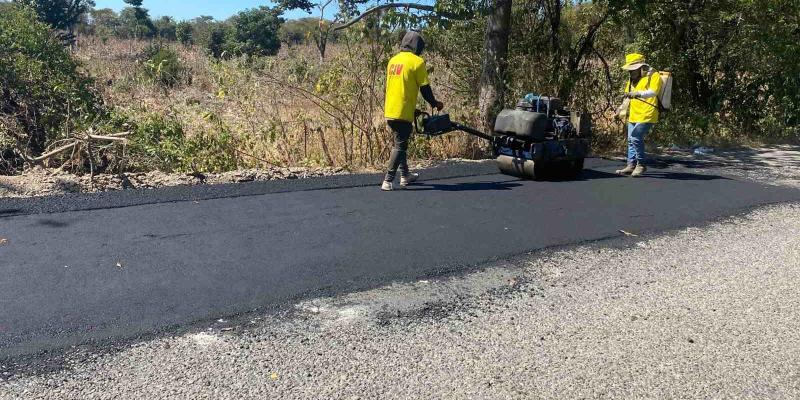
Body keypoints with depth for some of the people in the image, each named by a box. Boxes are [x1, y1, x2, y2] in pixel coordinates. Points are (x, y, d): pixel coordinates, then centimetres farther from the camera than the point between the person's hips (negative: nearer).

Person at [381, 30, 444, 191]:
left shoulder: (393, 60, 13)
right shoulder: (417, 61, -9)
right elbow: (425, 88, -9)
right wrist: (435, 103, 9)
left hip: (389, 111, 7)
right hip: (403, 112, -7)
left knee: (400, 142, 20)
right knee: (400, 146, -1)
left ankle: (405, 176, 30)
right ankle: (388, 181, -5)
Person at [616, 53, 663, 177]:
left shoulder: (653, 76, -8)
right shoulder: (632, 79, 17)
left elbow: (653, 92, -24)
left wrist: (637, 94, -40)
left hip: (646, 114, -9)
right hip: (633, 115, 9)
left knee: (636, 138, -17)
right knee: (631, 140, 11)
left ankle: (641, 165, -3)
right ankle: (631, 165, 21)